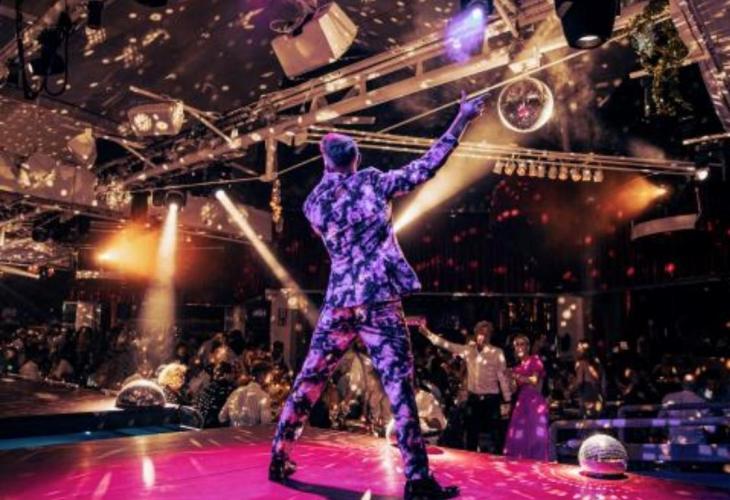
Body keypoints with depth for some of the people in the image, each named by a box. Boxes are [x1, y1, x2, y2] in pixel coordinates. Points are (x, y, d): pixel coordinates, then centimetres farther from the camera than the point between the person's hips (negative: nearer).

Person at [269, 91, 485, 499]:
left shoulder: (314, 202, 11)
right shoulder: (372, 183, 0)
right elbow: (427, 167, 2)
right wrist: (463, 120, 8)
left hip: (339, 302, 4)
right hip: (379, 300, -4)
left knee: (310, 381, 15)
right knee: (399, 388, -2)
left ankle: (280, 457, 25)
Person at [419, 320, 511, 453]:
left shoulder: (497, 352, -7)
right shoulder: (468, 349, 3)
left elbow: (503, 376, -5)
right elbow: (446, 345, 3)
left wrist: (507, 400, -5)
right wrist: (427, 333, -4)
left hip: (491, 399, -4)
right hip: (473, 398, 4)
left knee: (495, 433, 3)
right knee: (471, 433, 13)